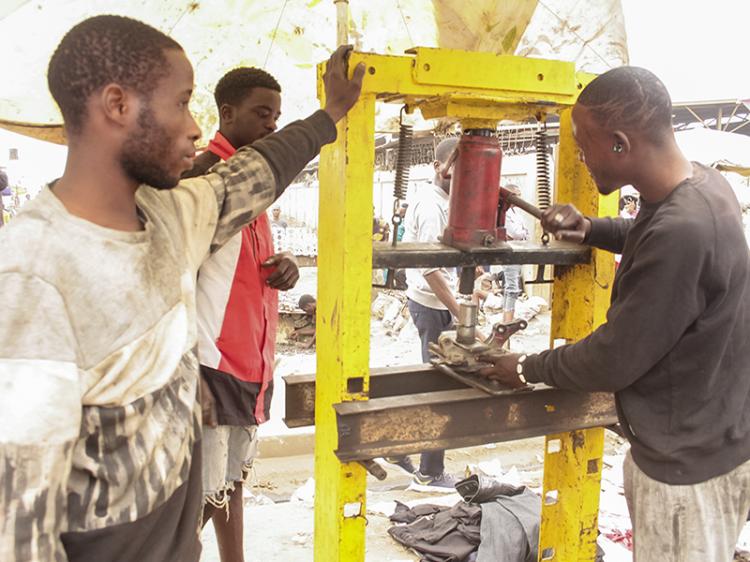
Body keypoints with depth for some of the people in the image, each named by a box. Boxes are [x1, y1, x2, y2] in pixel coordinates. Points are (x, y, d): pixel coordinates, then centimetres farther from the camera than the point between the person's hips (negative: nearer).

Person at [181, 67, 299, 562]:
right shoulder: (203, 177, -14)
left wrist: (283, 266, 1)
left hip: (251, 365, 9)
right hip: (211, 367, -9)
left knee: (232, 480, 20)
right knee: (202, 497, -1)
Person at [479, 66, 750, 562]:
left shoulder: (680, 232, -33)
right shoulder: (704, 184, -3)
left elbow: (613, 361, -24)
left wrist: (528, 368, -8)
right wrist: (593, 230, 3)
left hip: (689, 464, -8)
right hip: (705, 438, 9)